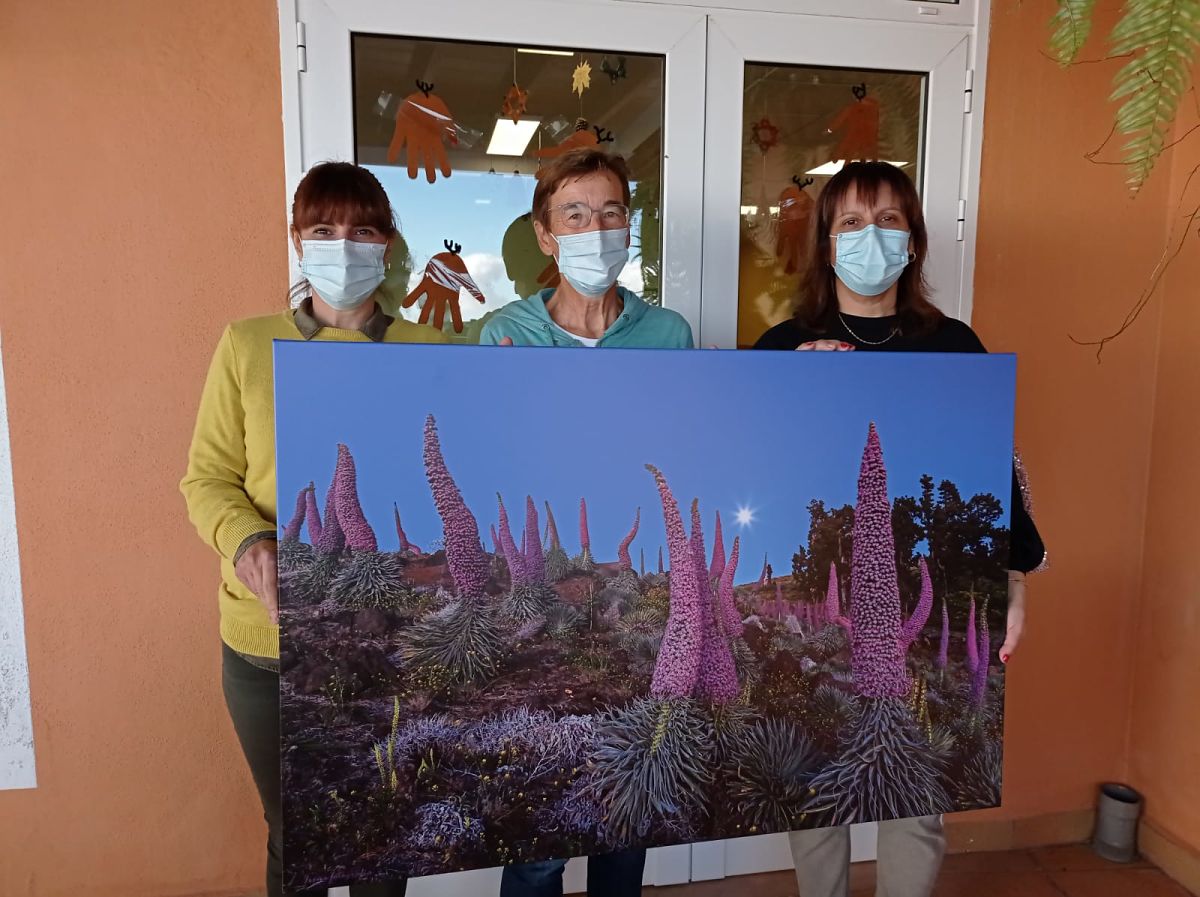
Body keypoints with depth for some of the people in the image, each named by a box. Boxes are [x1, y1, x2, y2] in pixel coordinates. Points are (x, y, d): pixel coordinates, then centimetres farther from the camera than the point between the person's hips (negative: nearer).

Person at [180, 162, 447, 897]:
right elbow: (207, 477, 0)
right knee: (292, 836, 20)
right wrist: (246, 539, -19)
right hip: (267, 643, 0)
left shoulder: (429, 354, -2)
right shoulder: (247, 345, -1)